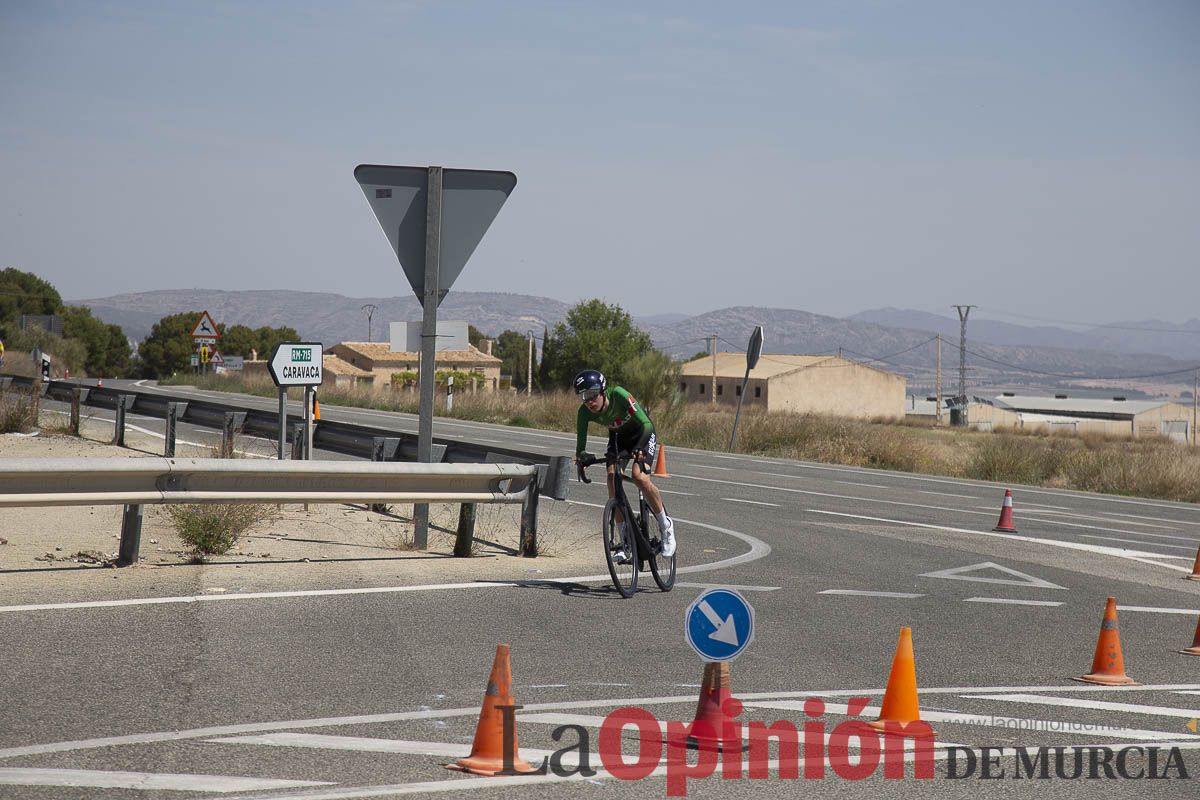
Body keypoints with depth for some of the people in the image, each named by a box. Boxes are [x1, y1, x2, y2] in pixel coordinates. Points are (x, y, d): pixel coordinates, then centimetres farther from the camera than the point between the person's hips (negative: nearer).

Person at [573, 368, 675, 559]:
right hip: (618, 436, 4)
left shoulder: (619, 395, -36)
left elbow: (646, 424, -38)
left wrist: (639, 448, -52)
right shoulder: (584, 411, -23)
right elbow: (581, 439, -20)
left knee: (640, 477, -25)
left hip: (642, 433, -4)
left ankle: (666, 526, -4)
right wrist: (580, 456, -39)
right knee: (612, 480, -14)